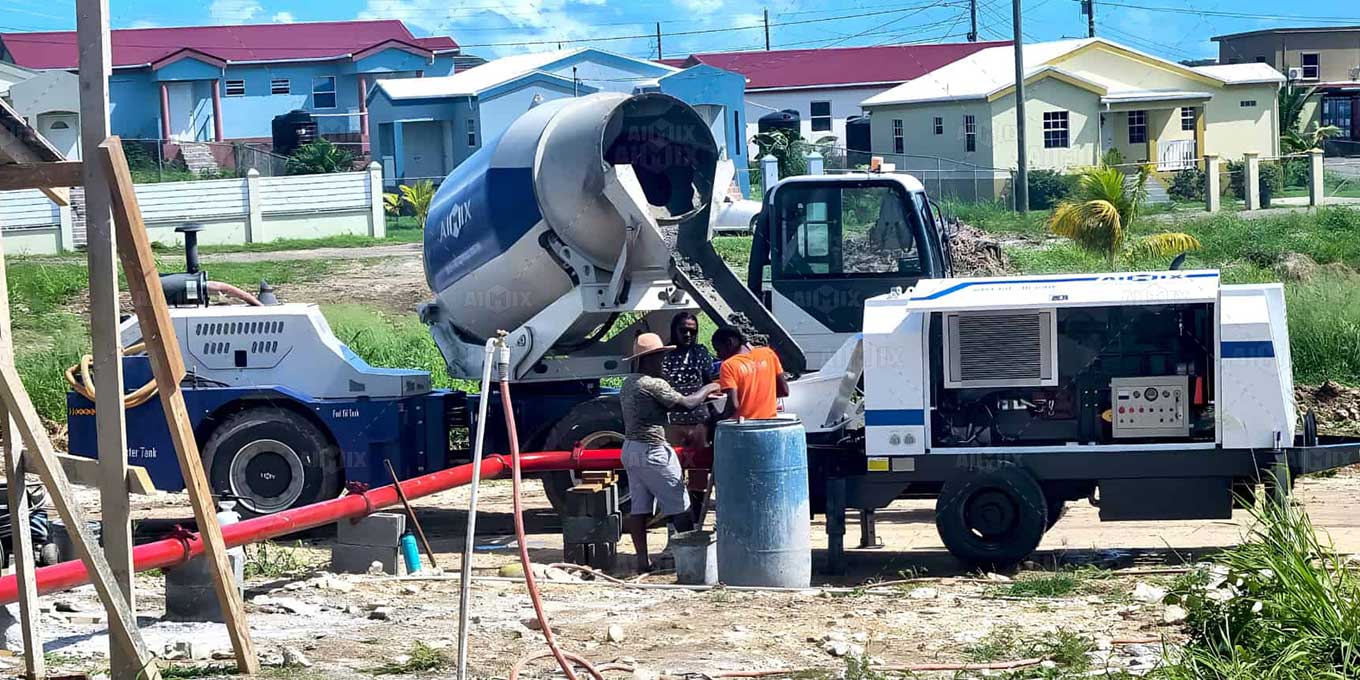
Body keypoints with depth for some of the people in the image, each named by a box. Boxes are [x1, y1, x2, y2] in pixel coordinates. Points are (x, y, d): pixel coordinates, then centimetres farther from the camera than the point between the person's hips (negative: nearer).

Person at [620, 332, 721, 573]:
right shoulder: (653, 384, -17)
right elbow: (686, 404, -19)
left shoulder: (628, 384, 13)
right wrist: (706, 390, 0)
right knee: (679, 507, 0)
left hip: (630, 449, 9)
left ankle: (643, 559, 7)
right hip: (653, 451, -9)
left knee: (639, 506, 7)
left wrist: (702, 397, 12)